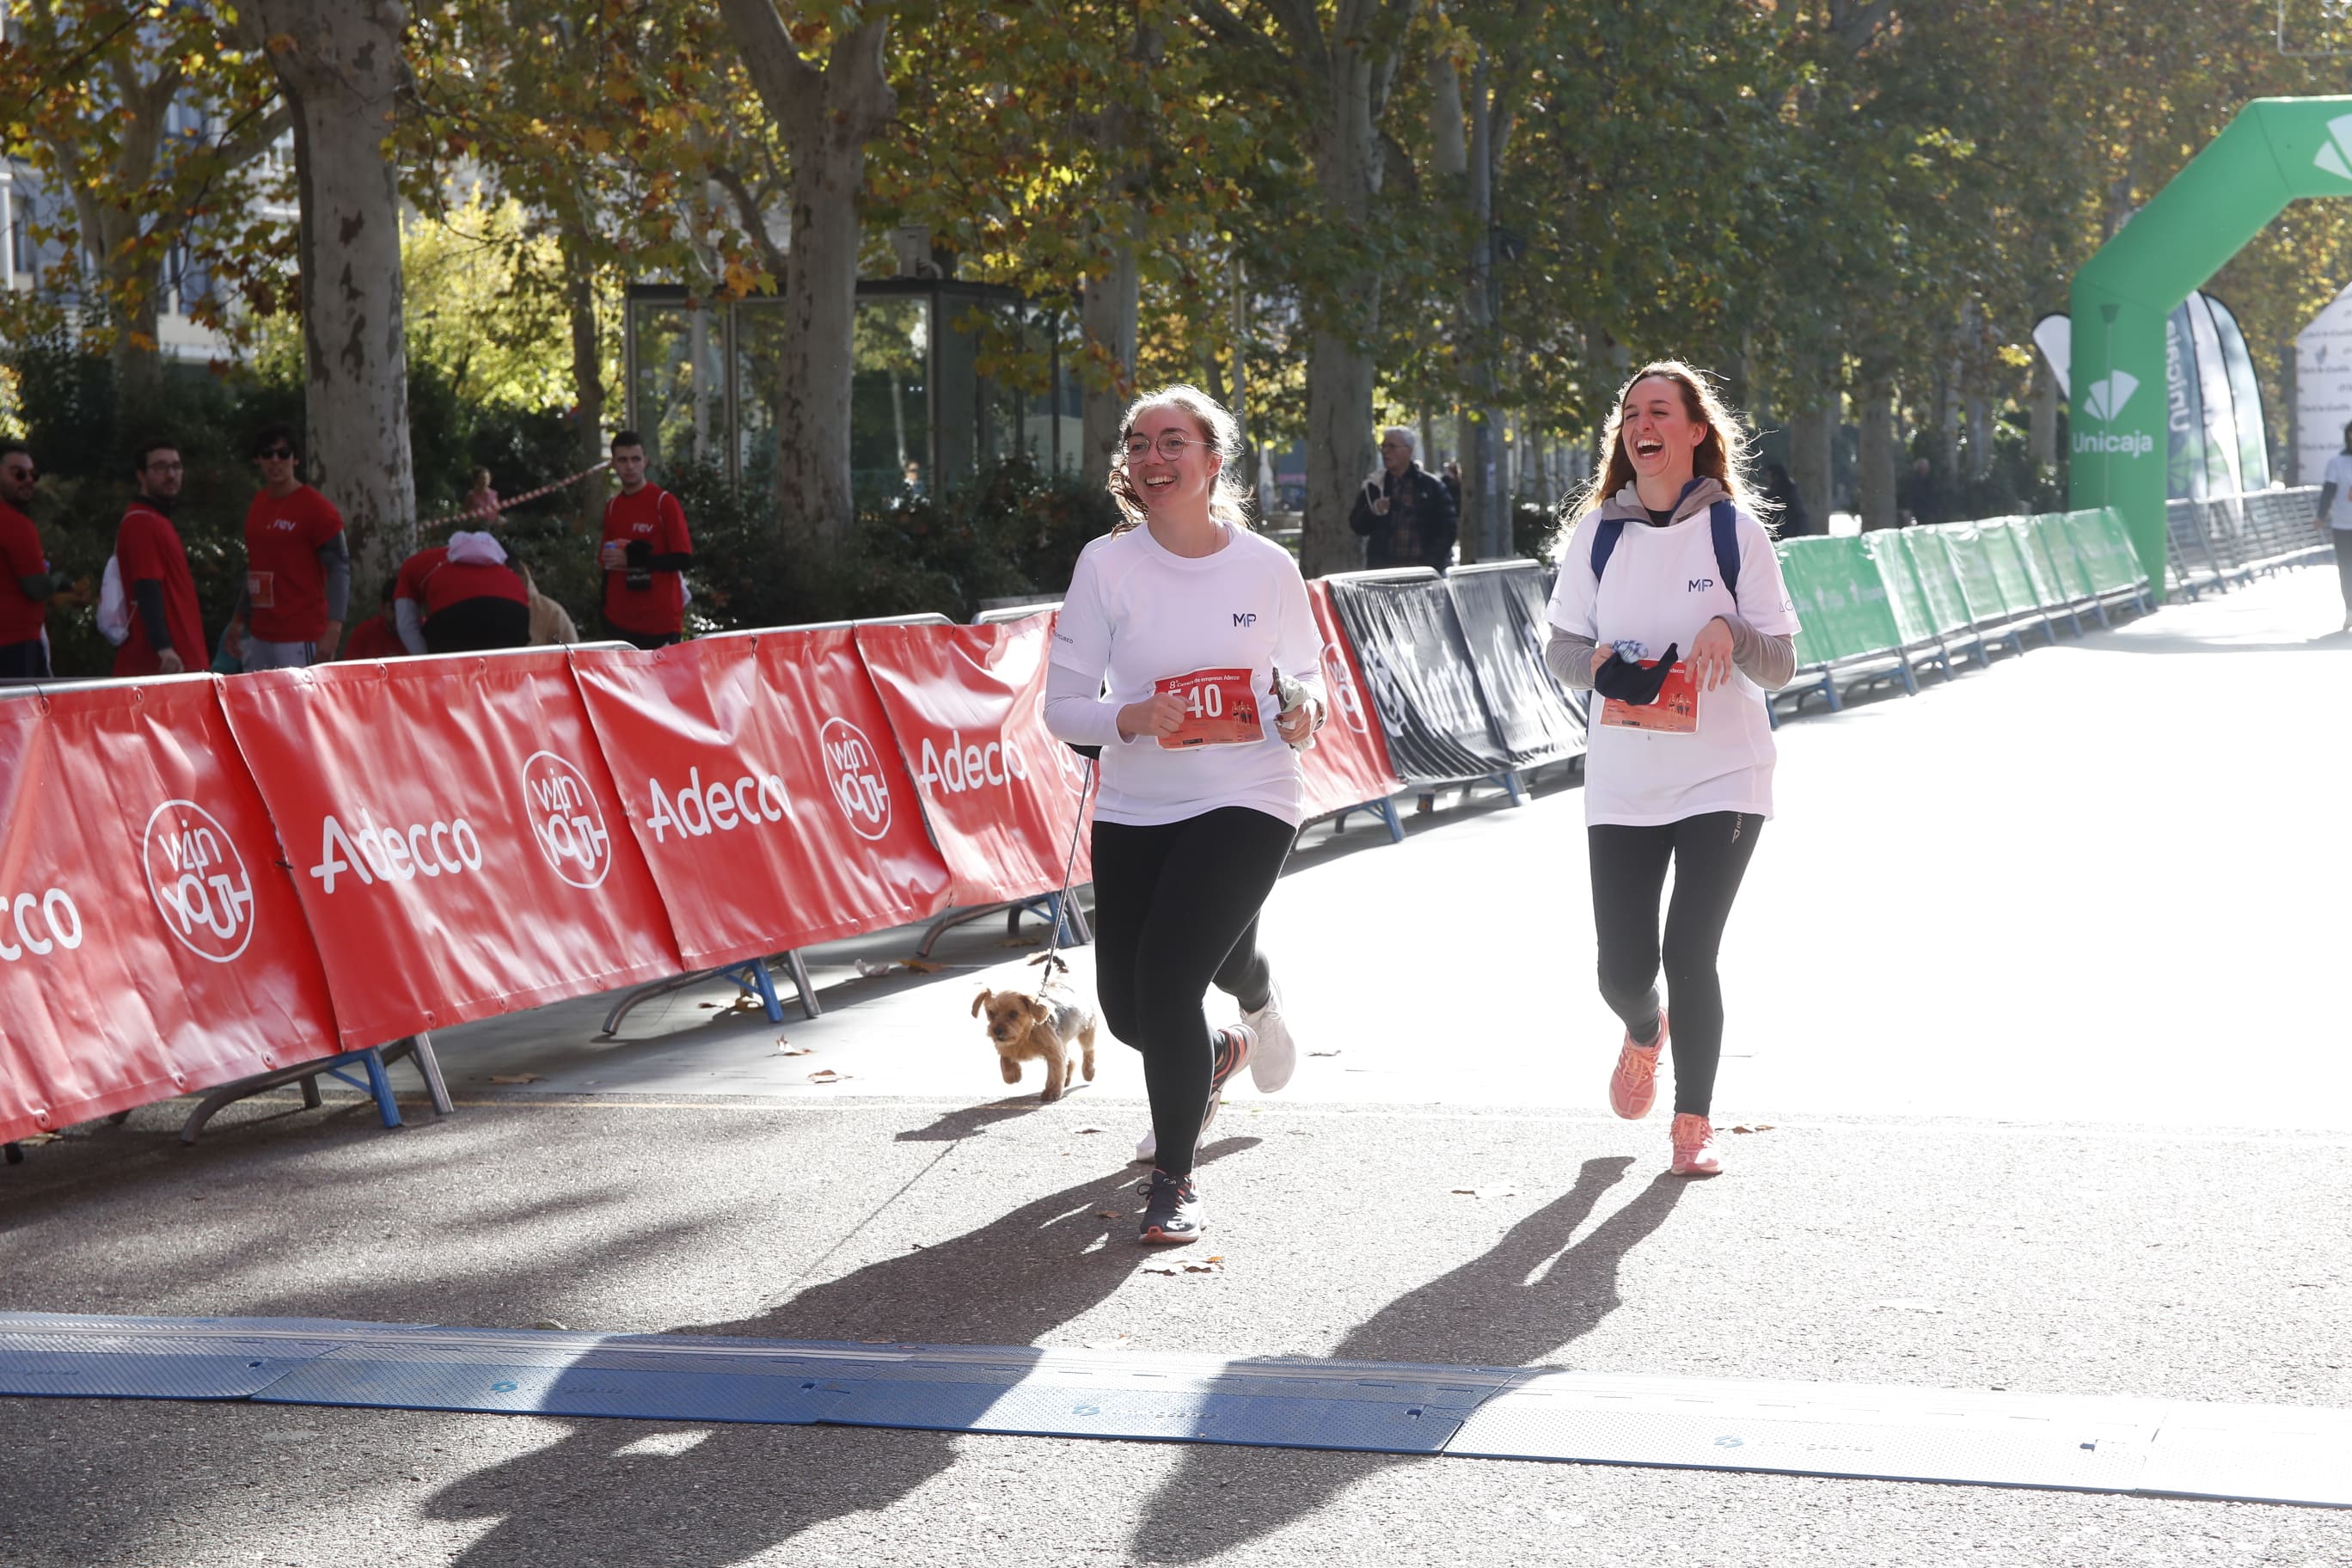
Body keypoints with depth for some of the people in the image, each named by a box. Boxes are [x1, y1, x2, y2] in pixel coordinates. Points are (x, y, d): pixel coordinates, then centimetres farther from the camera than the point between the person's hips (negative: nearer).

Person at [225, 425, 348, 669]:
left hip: (302, 639, -7)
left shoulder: (315, 507, -8)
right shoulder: (256, 507, 14)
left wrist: (333, 629, -21)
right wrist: (237, 621, 23)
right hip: (261, 637, 7)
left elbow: (340, 568, -12)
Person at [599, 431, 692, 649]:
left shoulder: (665, 502, -6)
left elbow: (684, 559, -10)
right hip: (622, 621, 5)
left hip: (661, 621, -5)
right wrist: (605, 609, 10)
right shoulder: (612, 507, 12)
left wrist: (633, 559, -15)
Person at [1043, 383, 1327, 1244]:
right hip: (1133, 811, 3)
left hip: (1246, 803, -3)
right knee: (1126, 1007, 8)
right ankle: (1217, 1053, 47)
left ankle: (1174, 1181, 2)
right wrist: (1131, 717, -24)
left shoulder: (1267, 567, -2)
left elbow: (1305, 673, 13)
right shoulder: (1106, 563, -3)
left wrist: (1306, 707, -11)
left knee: (1166, 976, -18)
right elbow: (1062, 706, -3)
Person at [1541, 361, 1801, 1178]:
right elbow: (1558, 644, 9)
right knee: (1622, 968, 2)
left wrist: (1731, 632, -23)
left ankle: (1693, 1122, 12)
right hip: (1621, 781, 2)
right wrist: (1596, 661, -13)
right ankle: (1644, 1034, 40)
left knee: (1690, 952, -8)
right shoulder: (1598, 532, 4)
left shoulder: (1735, 530, -4)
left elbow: (1781, 663, -3)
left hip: (1722, 777, -2)